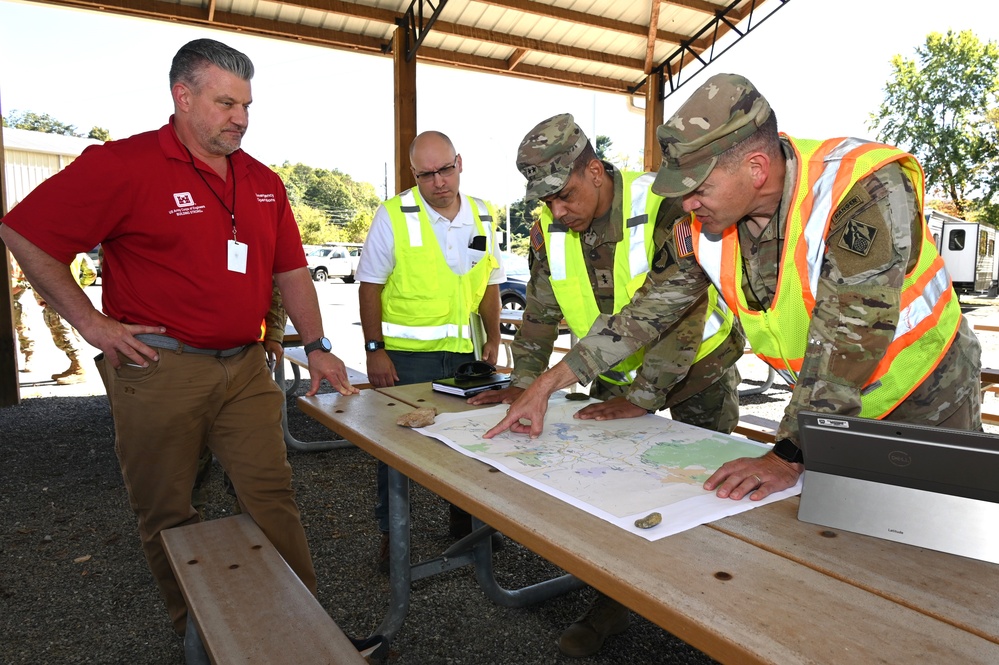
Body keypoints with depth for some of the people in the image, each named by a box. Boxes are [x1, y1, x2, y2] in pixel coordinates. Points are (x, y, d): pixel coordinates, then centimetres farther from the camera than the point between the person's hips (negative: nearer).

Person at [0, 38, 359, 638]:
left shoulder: (264, 183, 9)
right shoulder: (124, 164, -8)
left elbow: (290, 269, 12)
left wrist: (317, 348, 6)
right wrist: (92, 323, -8)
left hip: (245, 367, 4)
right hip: (160, 368, -4)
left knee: (272, 495, 5)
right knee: (166, 512, 10)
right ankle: (197, 630, 30)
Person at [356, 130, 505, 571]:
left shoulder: (483, 216, 6)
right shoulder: (393, 215, -7)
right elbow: (370, 286, -6)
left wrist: (493, 339, 6)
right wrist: (374, 350, -11)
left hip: (464, 353, 4)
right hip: (405, 354, -4)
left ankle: (464, 521, 35)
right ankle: (391, 532, 24)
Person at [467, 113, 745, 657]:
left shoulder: (665, 205, -28)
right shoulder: (549, 228, -9)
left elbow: (682, 309, -30)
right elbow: (541, 310, 1)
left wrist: (643, 397, -30)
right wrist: (523, 383, -3)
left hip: (697, 367, -4)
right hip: (618, 373, 5)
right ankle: (612, 602, 22)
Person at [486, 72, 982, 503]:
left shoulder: (865, 193, -31)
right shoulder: (698, 223, -14)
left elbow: (844, 342, -36)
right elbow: (647, 311, -9)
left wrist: (788, 457, -38)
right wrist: (547, 384, -12)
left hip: (925, 401, -4)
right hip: (825, 404, 4)